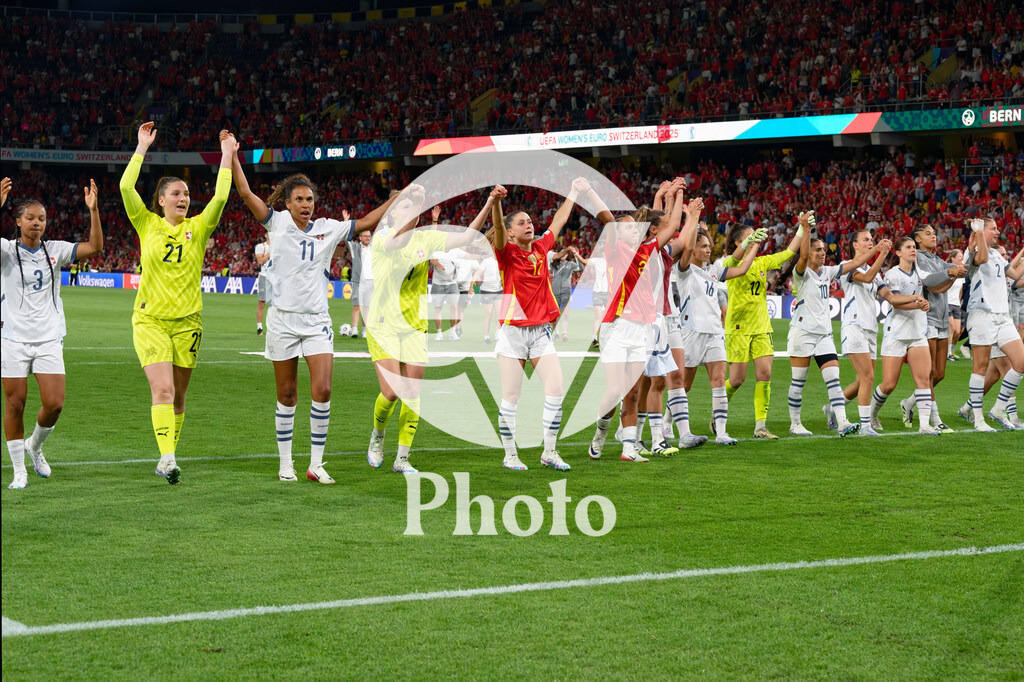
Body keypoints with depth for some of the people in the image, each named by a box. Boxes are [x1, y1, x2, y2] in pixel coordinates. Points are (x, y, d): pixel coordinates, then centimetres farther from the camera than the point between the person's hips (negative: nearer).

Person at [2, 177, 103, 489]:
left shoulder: (54, 250, 5)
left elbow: (95, 246, -5)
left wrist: (93, 210, -16)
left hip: (49, 340, 2)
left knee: (54, 404, -6)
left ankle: (35, 446, 25)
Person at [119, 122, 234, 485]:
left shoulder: (198, 227, 4)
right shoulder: (148, 224, 1)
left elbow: (220, 198, -9)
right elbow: (126, 187, -9)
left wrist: (226, 155, -8)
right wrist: (142, 146, -7)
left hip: (188, 321, 2)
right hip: (150, 320, -2)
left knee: (178, 396, 8)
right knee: (162, 390, -16)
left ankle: (167, 459, 20)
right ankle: (167, 457, -22)